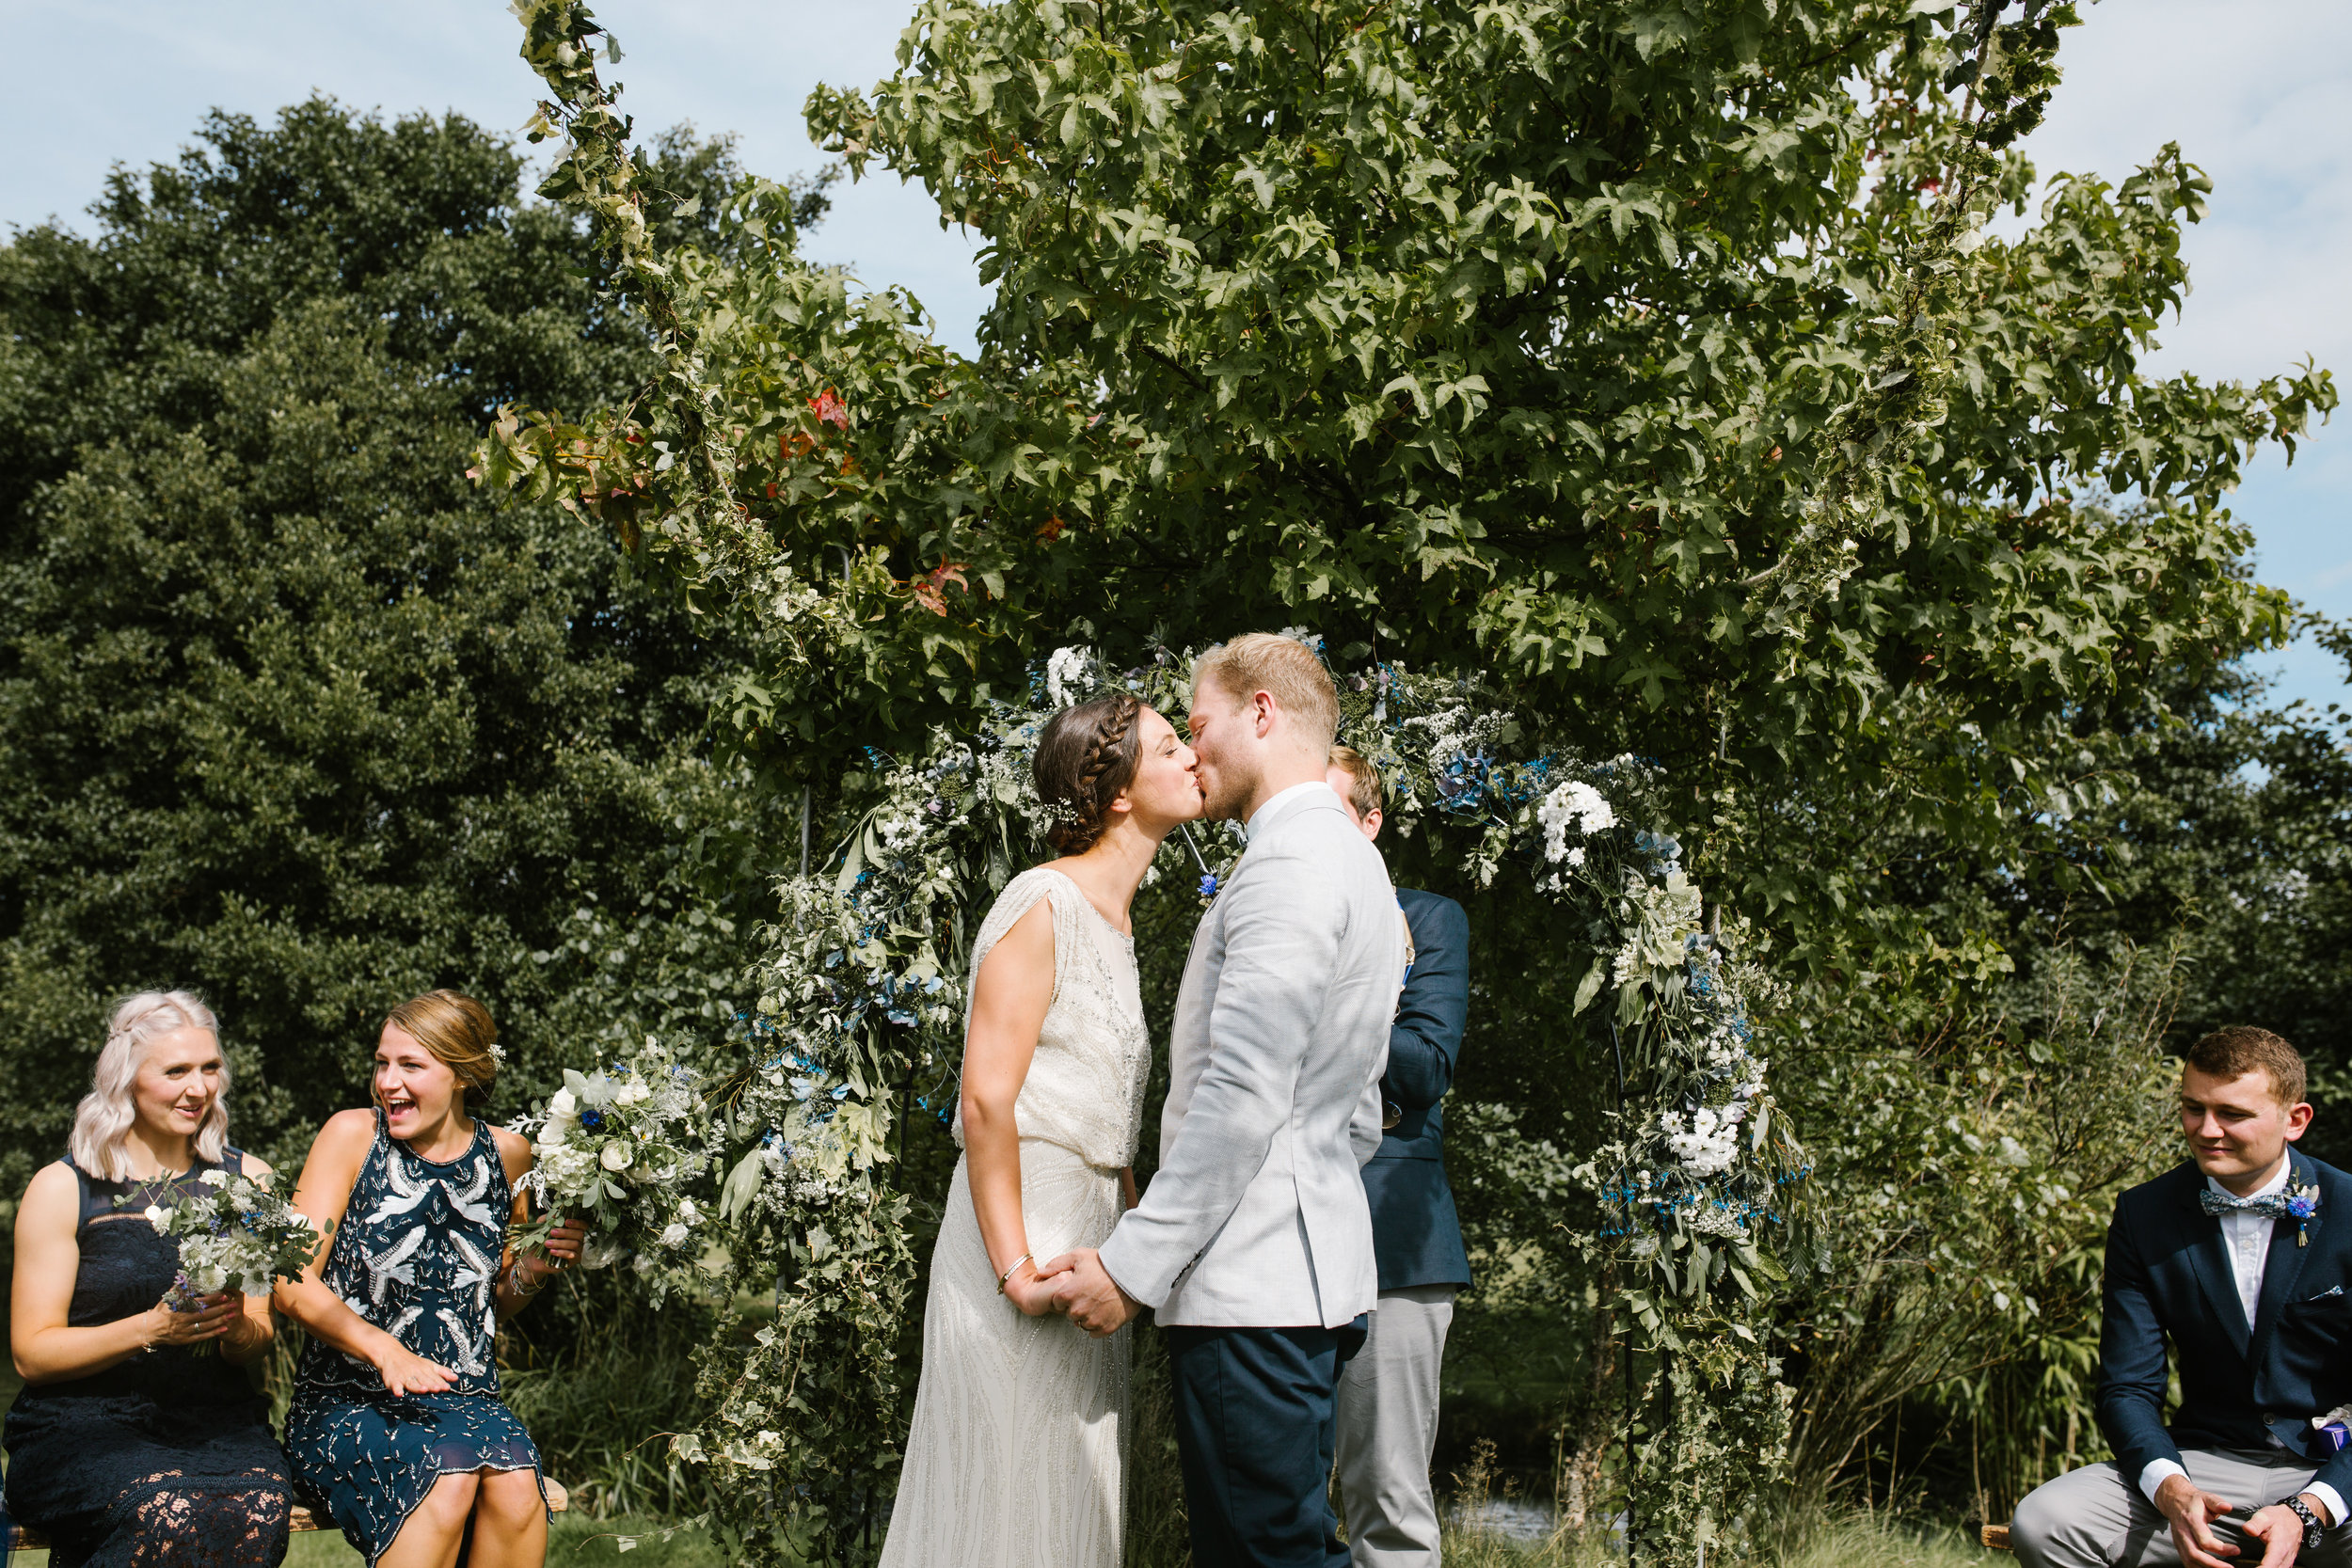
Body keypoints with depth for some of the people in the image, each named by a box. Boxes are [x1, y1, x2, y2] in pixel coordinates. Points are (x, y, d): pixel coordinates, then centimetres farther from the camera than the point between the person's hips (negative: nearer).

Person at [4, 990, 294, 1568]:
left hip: (213, 1416, 3)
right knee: (167, 1511, -35)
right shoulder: (61, 1188, 4)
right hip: (83, 1422, -3)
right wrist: (151, 1328, -17)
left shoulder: (247, 1181, 13)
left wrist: (237, 1327, -10)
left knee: (259, 1503, -32)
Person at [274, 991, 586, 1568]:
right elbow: (293, 1285, -8)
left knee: (514, 1479, -31)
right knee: (450, 1473, -34)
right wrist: (381, 1347, -24)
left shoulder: (507, 1155, 8)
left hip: (466, 1399, 3)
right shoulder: (352, 1135, 0)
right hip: (346, 1404, -3)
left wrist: (536, 1267, 0)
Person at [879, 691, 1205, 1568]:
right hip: (1023, 1225, -9)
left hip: (1087, 1239, 9)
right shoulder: (1043, 904, -11)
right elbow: (987, 1101, -18)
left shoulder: (1113, 921, 17)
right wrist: (1014, 1268, -20)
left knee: (1072, 1495, 11)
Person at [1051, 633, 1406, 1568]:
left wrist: (1134, 1263, -17)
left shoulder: (1289, 864, -12)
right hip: (1313, 1280, 10)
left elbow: (1242, 1095, -20)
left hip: (1252, 1286, -10)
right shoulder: (1355, 863, 20)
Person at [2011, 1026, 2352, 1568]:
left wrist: (2308, 1511, -23)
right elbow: (2128, 1387, 1)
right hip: (2208, 1465, 3)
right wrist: (2171, 1491, -19)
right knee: (2042, 1521, -22)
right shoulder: (2144, 1216, 1)